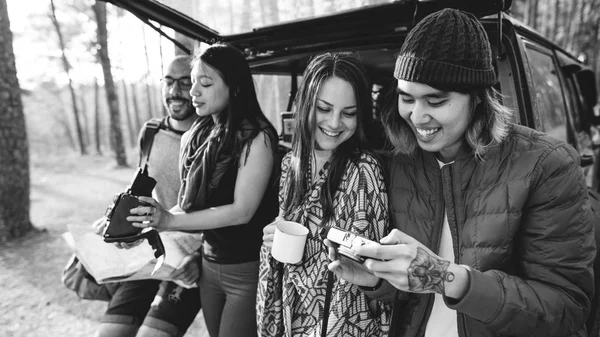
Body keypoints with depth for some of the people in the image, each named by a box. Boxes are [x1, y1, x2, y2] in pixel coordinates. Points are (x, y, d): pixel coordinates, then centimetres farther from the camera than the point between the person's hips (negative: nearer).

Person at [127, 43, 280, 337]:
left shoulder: (257, 137, -17)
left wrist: (171, 221, -23)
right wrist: (149, 225, -10)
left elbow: (242, 211, -21)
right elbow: (191, 203, 4)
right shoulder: (198, 135, 2)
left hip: (246, 268, -6)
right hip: (208, 262, 6)